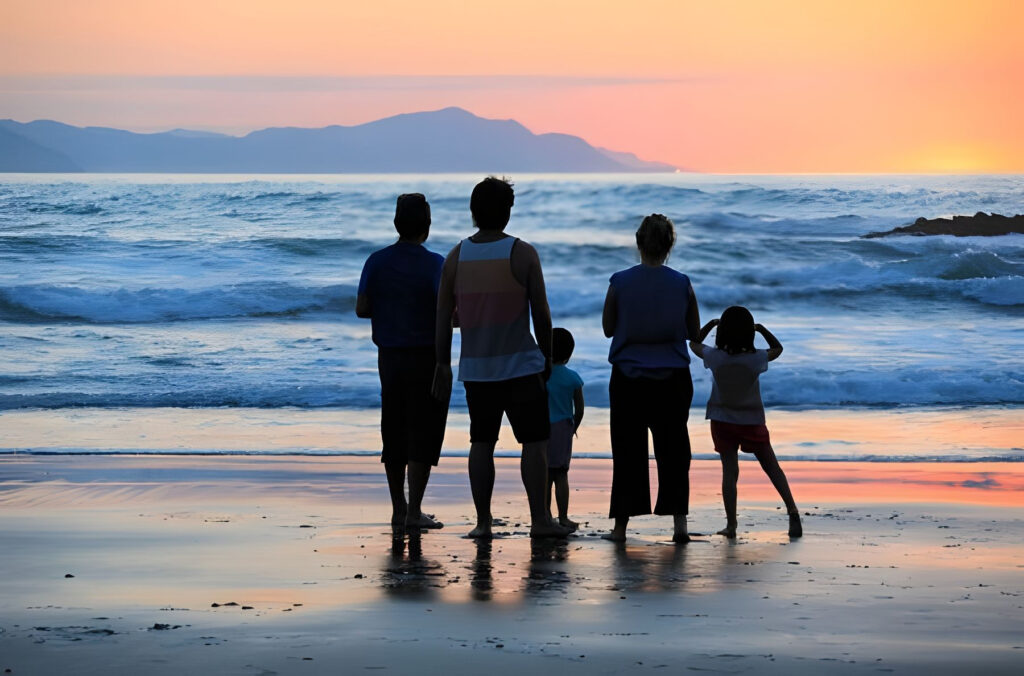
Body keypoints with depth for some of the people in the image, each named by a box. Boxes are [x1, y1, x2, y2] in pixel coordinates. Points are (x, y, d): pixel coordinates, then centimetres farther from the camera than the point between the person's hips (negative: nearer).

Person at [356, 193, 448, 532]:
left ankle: (398, 509, 18)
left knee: (394, 432, 12)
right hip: (426, 356, -5)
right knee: (423, 434, 0)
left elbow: (361, 309, 1)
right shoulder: (433, 264, -11)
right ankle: (414, 512, -4)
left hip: (389, 356, 5)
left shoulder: (377, 261, 1)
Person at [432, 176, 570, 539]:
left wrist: (443, 366, 10)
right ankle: (539, 519, -2)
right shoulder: (523, 253, -6)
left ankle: (482, 521, 8)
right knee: (534, 441, 2)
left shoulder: (456, 257, 2)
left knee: (481, 443, 9)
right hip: (521, 365, -3)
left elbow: (443, 316, 4)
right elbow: (541, 312, -5)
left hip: (476, 368, 3)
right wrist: (547, 358, 6)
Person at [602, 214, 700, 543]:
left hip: (628, 379, -1)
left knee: (627, 451, 6)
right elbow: (693, 330, 4)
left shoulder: (620, 283, -9)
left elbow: (608, 328, 2)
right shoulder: (682, 284, -6)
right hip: (673, 379, 1)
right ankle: (679, 521, 2)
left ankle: (621, 525, 9)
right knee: (673, 448, 9)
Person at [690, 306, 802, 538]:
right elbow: (778, 349, 7)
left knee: (729, 471, -2)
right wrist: (762, 329, 6)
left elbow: (694, 344, 7)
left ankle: (731, 524, -7)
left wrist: (710, 324, 11)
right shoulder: (756, 358, -14)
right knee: (772, 467, 9)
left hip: (722, 421, 0)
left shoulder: (714, 357, -14)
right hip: (752, 421, 0)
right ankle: (792, 512, -1)